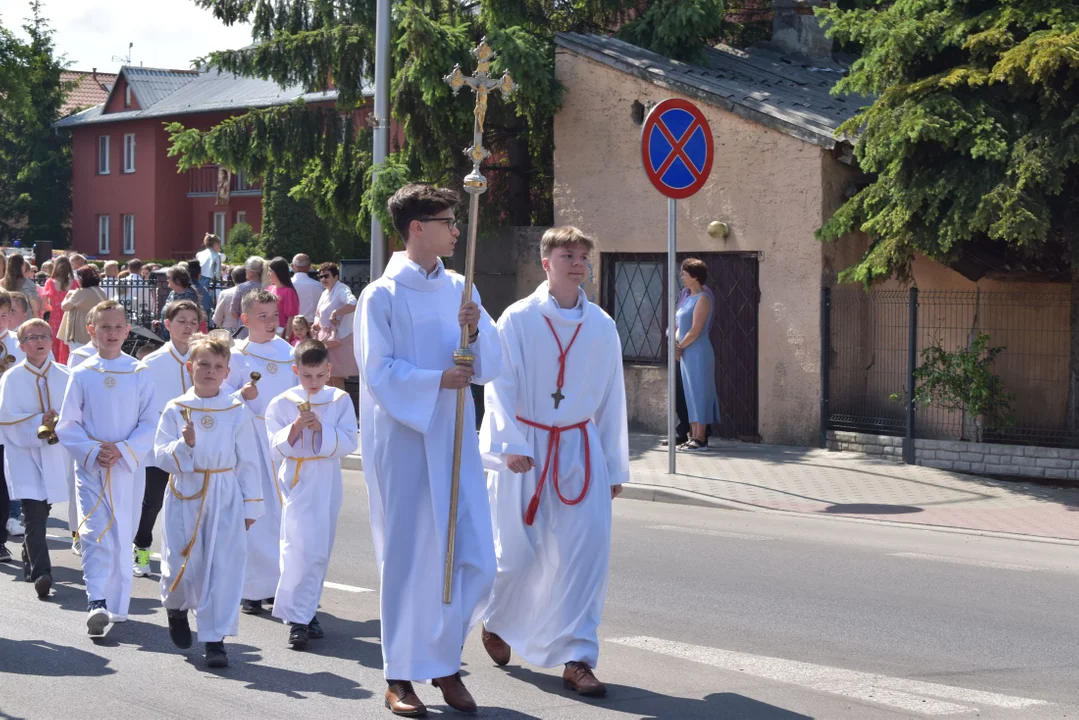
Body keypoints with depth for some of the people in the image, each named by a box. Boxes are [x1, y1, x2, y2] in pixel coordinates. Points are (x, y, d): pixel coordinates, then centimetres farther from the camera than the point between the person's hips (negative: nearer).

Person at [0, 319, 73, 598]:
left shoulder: (64, 377, 4)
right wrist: (38, 422, -18)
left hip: (56, 453, 4)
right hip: (24, 452, -4)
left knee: (42, 511, 17)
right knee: (35, 514, -14)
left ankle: (30, 561, 38)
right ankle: (41, 572, -20)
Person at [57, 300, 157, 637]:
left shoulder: (140, 374, 1)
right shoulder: (81, 375, 1)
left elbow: (150, 424, 1)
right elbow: (67, 425, 2)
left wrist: (123, 451, -12)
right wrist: (93, 452, -11)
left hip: (129, 467, 1)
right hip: (90, 468, -1)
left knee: (122, 536, 7)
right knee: (96, 533, -14)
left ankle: (117, 605, 19)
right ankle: (97, 603, -20)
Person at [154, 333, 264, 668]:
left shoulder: (237, 412, 1)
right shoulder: (175, 410, 0)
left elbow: (247, 462, 6)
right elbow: (161, 456, -4)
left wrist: (250, 505, 5)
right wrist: (184, 444, -24)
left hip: (225, 499, 0)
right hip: (185, 496, 0)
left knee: (223, 567, -4)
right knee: (181, 564, 4)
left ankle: (215, 638, 3)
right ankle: (176, 607, 39)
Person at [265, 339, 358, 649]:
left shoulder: (340, 400, 2)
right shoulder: (282, 403, -2)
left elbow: (350, 441, -6)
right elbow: (277, 445, -4)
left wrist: (321, 429, -19)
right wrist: (294, 429, -21)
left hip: (328, 482, 3)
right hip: (298, 480, -3)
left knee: (320, 551, 10)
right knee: (301, 550, -13)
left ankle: (307, 610, 22)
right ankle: (297, 618, -9)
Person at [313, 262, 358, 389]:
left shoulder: (341, 290, -14)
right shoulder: (325, 293, 15)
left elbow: (353, 304, -34)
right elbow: (319, 314, 23)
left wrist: (336, 313, -35)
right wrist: (316, 324, 3)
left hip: (338, 339, -9)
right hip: (326, 340, 9)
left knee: (337, 379, -6)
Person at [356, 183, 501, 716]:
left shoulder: (460, 291, 10)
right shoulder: (381, 296, -5)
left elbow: (490, 368, 7)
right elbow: (378, 372, -10)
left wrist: (475, 333, -12)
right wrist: (437, 380, -20)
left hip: (454, 441, 5)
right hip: (403, 439, -5)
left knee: (472, 558, 2)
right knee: (406, 557, 1)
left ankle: (445, 662, 20)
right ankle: (400, 676, 12)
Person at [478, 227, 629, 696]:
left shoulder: (601, 326, 3)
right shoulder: (518, 319, -7)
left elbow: (612, 398, 9)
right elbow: (499, 387, -7)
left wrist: (614, 466, 11)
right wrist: (511, 444, -18)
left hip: (580, 448, 3)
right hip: (526, 452, -3)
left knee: (586, 551, -4)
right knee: (518, 550, 2)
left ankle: (577, 657, 4)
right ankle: (496, 622, 33)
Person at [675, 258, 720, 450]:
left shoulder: (702, 299, -10)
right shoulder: (688, 299, 16)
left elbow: (695, 330, -16)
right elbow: (680, 326, 17)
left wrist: (680, 347, -7)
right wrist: (676, 343, -1)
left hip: (698, 353, -9)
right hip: (686, 354, 9)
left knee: (699, 392, -8)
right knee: (691, 394, 9)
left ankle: (700, 438, -7)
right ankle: (693, 436, 12)